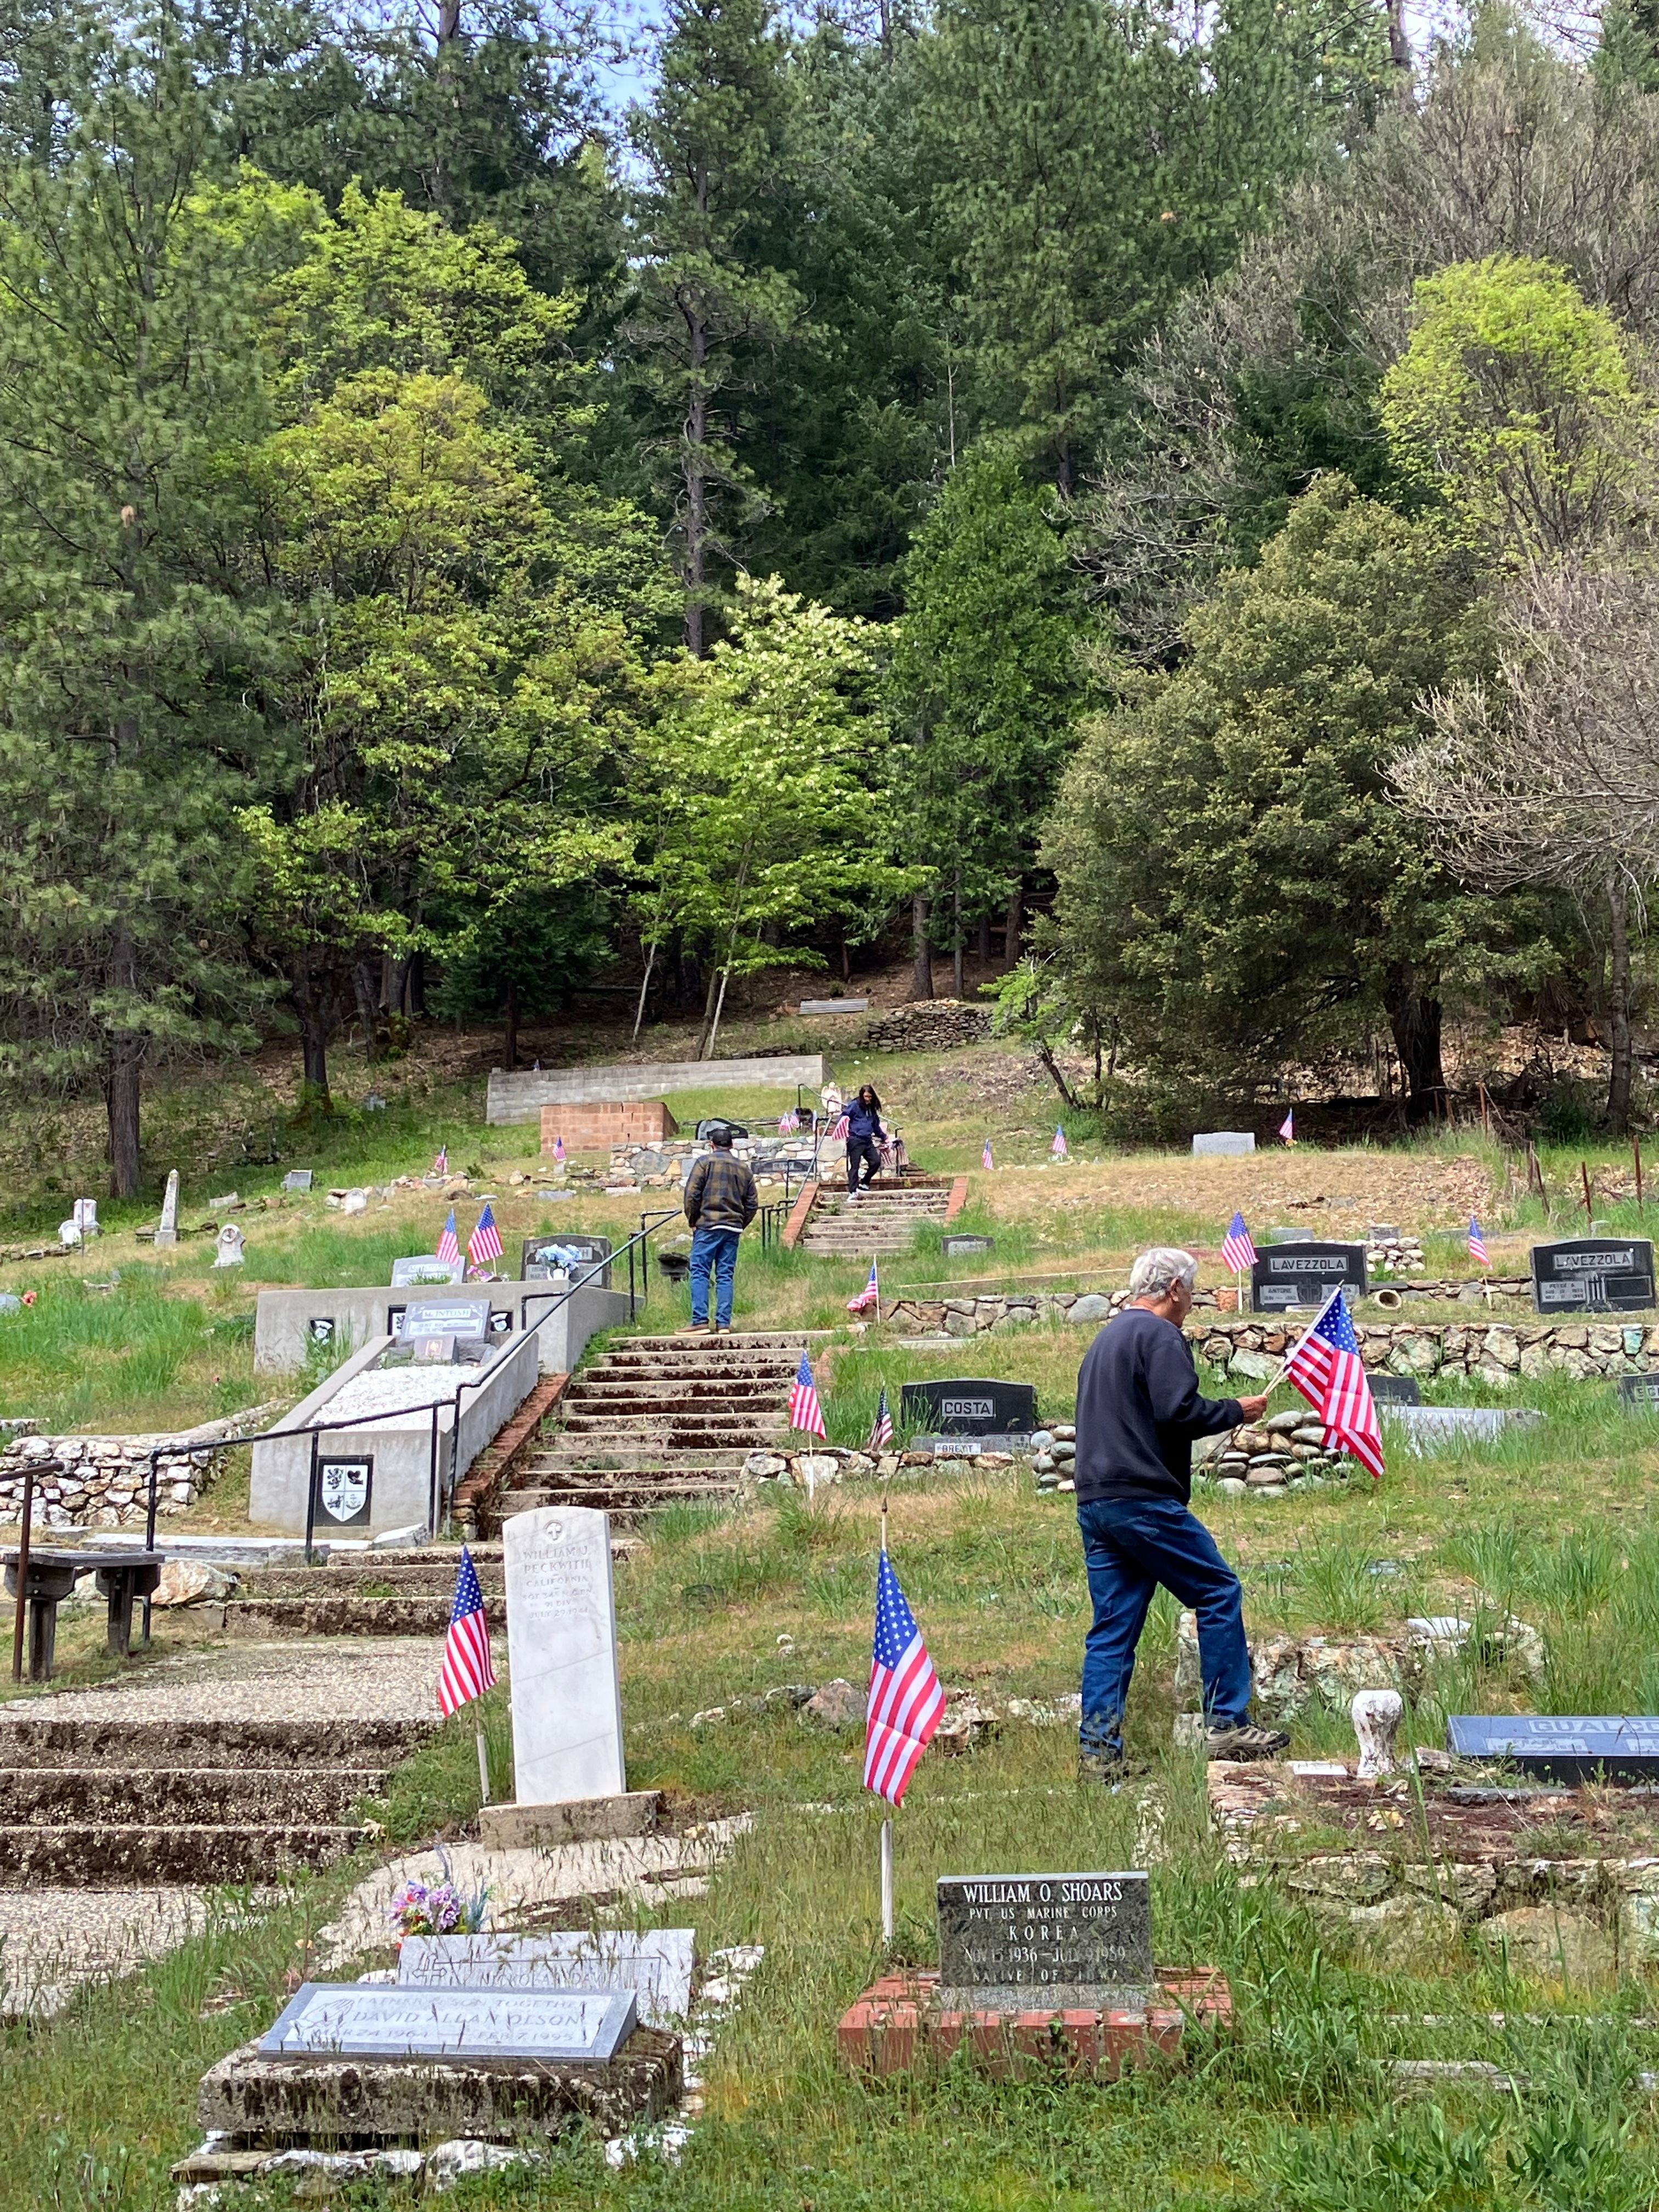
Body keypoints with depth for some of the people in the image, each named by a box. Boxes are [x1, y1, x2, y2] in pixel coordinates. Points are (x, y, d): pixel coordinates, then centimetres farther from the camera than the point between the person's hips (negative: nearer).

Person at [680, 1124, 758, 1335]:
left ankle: (700, 1321, -10)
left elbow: (692, 1195, -7)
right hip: (733, 1228, 4)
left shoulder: (705, 1162, -1)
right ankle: (724, 1323, 2)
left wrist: (693, 1222, 4)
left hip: (708, 1225, -4)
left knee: (700, 1273, -3)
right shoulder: (744, 1168, 14)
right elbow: (752, 1204, 13)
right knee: (726, 1276, 6)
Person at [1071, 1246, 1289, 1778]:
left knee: (1112, 1628, 8)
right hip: (1143, 1500, -9)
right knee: (1219, 1594, 3)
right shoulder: (1160, 1336, -7)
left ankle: (1098, 1751, 4)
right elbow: (1179, 1410, -18)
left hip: (1093, 1503, 9)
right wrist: (1238, 1411, -3)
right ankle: (1227, 1725, 4)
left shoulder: (1104, 1340, 23)